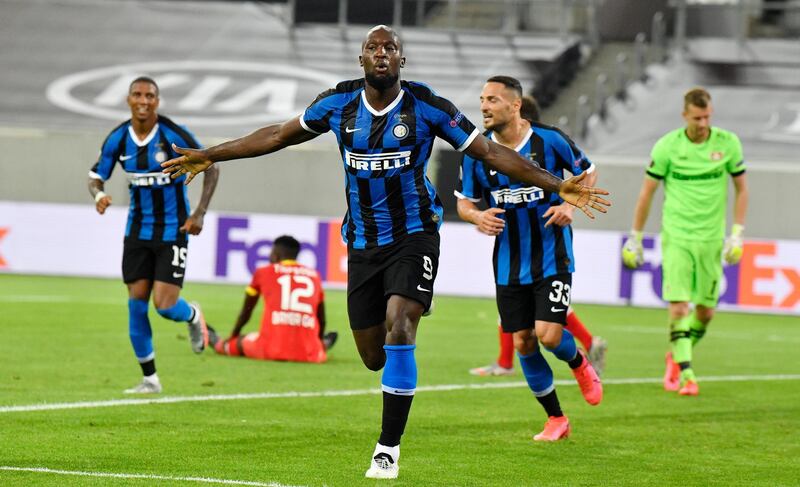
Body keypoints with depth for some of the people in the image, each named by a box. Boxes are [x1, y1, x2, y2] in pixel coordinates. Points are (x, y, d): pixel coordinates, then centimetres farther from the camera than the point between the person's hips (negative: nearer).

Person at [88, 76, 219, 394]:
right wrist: (99, 195, -18)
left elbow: (211, 168, -7)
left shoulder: (174, 135, -15)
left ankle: (192, 316, 26)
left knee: (164, 306, -12)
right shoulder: (117, 139, -4)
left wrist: (199, 213, -14)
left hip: (173, 229, -4)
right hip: (138, 230, 4)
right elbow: (96, 176, 6)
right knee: (137, 303, -1)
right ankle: (149, 379, 12)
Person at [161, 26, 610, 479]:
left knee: (399, 326, -23)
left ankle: (389, 449, -15)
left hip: (414, 234, -3)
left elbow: (490, 152, -7)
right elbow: (279, 136, 11)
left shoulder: (426, 106, -9)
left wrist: (557, 186, -14)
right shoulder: (339, 104, -2)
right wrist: (209, 156, 12)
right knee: (374, 355, 4)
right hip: (363, 242, 3)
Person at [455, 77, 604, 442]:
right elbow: (463, 202, 7)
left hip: (551, 257, -3)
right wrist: (477, 217, -16)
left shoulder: (549, 140, -10)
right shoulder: (477, 151, -3)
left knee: (548, 335, -14)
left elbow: (588, 173, 5)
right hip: (509, 263, 3)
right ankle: (555, 419, 19)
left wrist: (570, 204, -13)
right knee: (522, 343, 2)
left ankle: (578, 362, 23)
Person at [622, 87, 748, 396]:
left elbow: (741, 188, 9)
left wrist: (737, 234, 1)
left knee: (705, 311, 7)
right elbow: (647, 192, 4)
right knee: (678, 307, -14)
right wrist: (635, 238, 6)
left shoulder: (728, 143, -2)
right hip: (676, 237, -2)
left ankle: (676, 357, 32)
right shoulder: (667, 147, -6)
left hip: (710, 239, 2)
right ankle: (686, 375, -12)